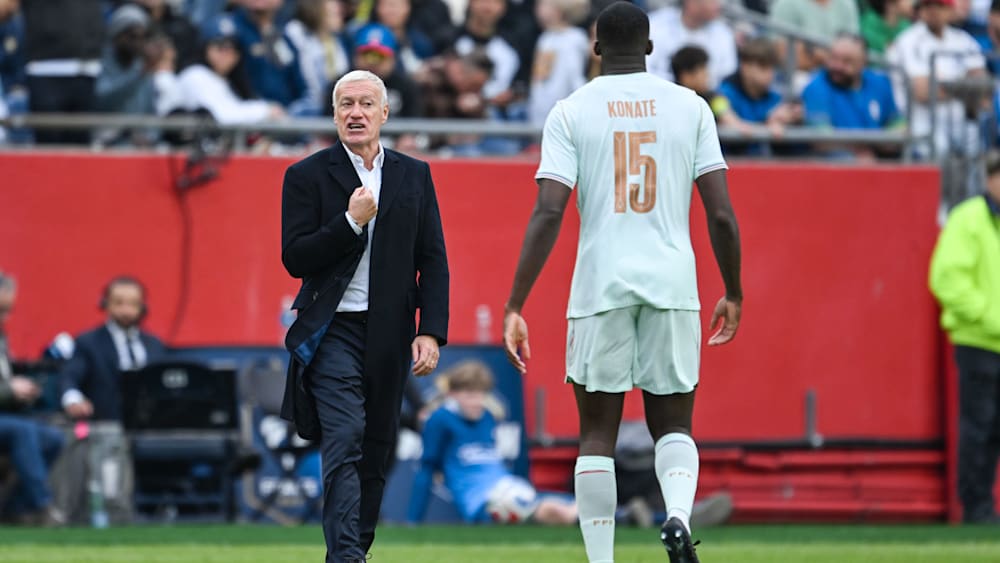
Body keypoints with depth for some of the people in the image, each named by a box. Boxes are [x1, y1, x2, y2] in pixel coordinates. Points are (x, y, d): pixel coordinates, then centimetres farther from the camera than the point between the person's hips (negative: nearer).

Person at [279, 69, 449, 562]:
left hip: (389, 337, 4)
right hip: (333, 332, -4)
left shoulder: (414, 175, 11)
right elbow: (295, 259, -5)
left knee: (375, 456, 7)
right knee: (344, 444, -17)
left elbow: (432, 260, 9)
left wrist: (431, 332, -1)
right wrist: (351, 221, -15)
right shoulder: (307, 176, 2)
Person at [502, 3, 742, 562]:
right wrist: (733, 295, 14)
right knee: (673, 424, 11)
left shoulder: (571, 113, 1)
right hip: (673, 285, 1)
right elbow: (722, 215, 2)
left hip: (601, 286, -1)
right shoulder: (690, 107, 5)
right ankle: (679, 514, -18)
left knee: (598, 432, 8)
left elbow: (548, 214, -8)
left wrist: (515, 307, -8)